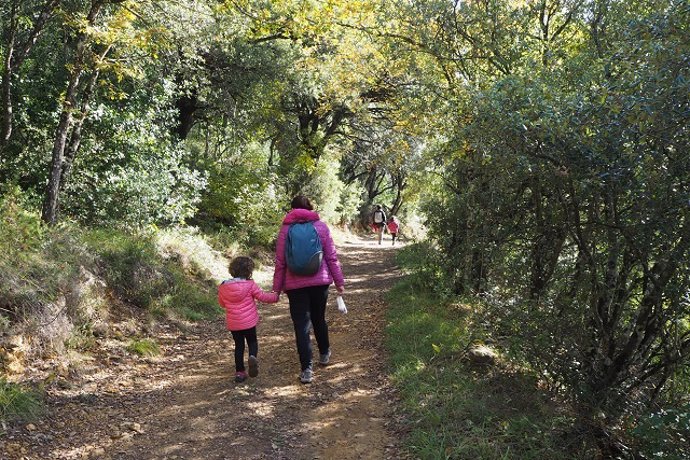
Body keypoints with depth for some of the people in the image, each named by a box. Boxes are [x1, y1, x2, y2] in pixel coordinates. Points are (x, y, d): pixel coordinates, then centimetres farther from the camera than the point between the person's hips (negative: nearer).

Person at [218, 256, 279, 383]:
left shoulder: (223, 287, -1)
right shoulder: (250, 285, -12)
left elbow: (222, 303, 12)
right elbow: (263, 296, -4)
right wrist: (275, 296, 14)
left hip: (232, 324, 3)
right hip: (249, 322, -3)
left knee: (238, 345, 15)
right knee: (252, 341, 15)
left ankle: (239, 372, 14)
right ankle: (253, 356, -16)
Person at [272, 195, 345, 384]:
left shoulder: (286, 229, -2)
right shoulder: (321, 226, 0)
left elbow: (280, 262, -2)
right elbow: (332, 257, 0)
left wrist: (277, 287, 4)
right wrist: (339, 281, 7)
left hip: (295, 285, -2)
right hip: (320, 282, 2)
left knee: (301, 326, 2)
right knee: (319, 319, 21)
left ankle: (306, 369, -1)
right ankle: (324, 354, 39)